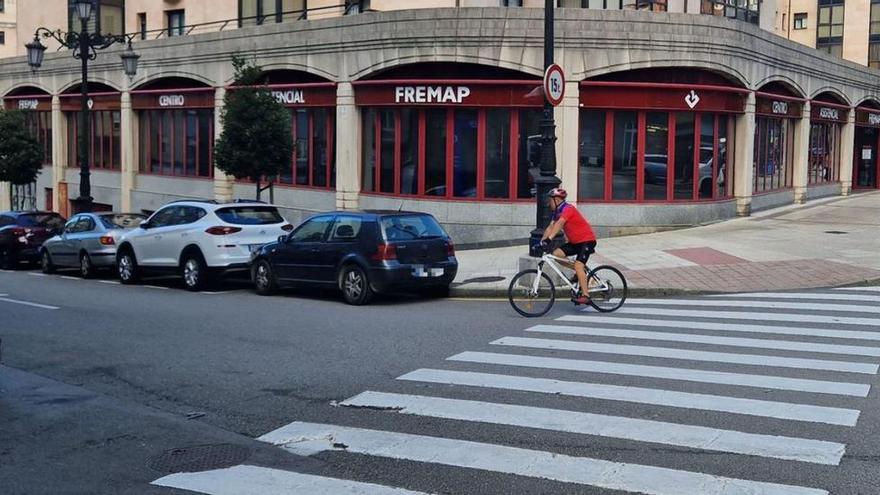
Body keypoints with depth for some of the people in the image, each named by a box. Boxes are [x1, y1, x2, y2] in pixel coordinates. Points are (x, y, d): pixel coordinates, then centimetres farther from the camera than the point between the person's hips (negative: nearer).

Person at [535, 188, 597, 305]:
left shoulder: (568, 209, -20)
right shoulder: (558, 212, 9)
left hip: (587, 240, -9)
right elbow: (550, 227, 2)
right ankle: (581, 270, 7)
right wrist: (541, 241, -10)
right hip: (575, 241, 9)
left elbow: (559, 224, -35)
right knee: (556, 254, -6)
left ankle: (585, 295, -19)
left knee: (578, 265, -21)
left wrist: (548, 239, -45)